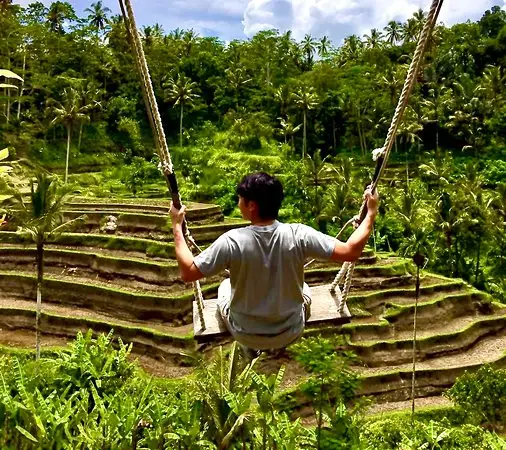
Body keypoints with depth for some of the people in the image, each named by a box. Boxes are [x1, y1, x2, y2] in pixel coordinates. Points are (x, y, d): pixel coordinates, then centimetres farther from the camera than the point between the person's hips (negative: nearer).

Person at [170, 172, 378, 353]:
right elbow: (351, 252, -21)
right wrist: (371, 214, -9)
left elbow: (188, 273, -18)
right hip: (290, 334, 1)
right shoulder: (298, 235, -24)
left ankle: (249, 346, 39)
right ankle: (281, 343, 40)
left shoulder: (232, 241, -26)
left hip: (246, 335, -1)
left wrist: (177, 226, -10)